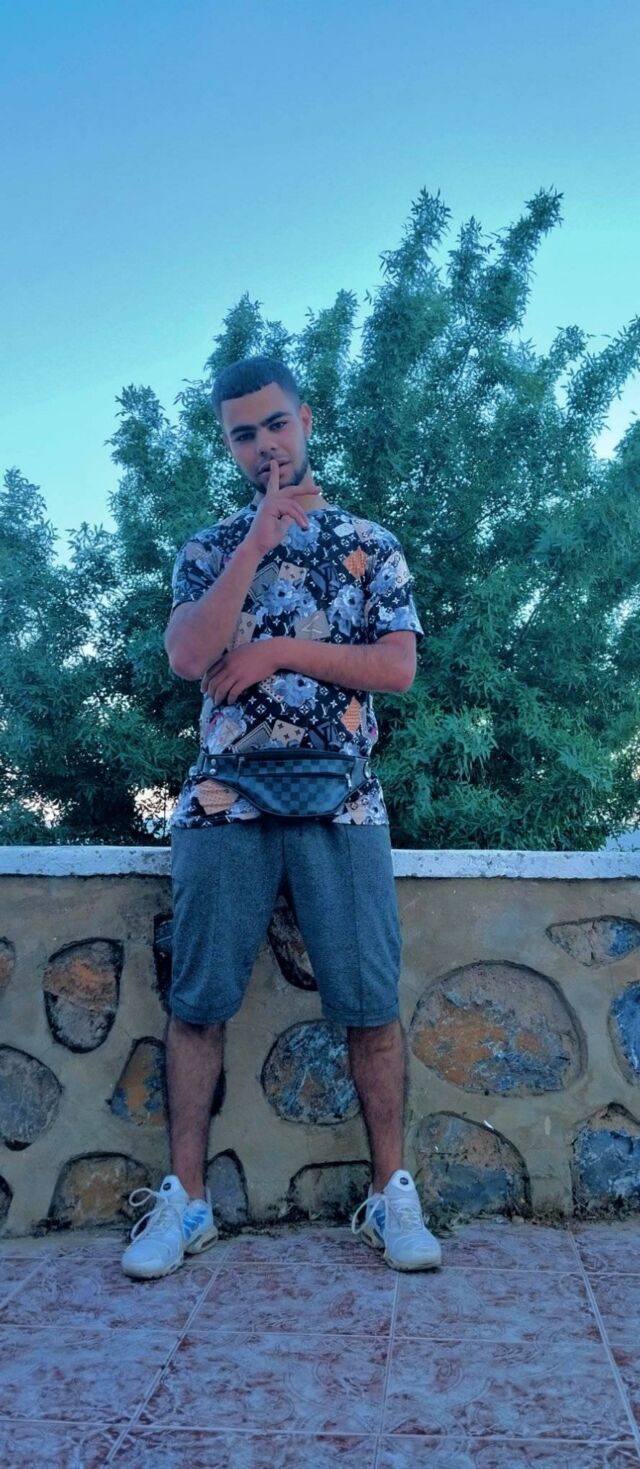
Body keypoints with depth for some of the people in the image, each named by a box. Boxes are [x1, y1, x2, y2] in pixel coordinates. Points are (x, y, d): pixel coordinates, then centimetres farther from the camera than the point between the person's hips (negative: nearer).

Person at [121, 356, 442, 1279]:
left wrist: (278, 651, -7)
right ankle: (186, 1197, 11)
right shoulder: (209, 550, 13)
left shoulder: (372, 545, 12)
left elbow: (399, 666, 0)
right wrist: (258, 542, -8)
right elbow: (187, 656, -6)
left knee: (370, 1001, -3)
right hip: (224, 800, 1)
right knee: (199, 999, 1)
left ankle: (391, 1192, 9)